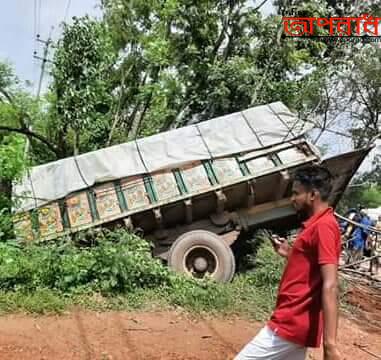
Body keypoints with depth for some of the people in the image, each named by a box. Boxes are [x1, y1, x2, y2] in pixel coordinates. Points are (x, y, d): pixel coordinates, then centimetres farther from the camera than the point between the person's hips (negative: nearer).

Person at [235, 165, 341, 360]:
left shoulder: (323, 226, -17)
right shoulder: (316, 224, 15)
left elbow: (330, 286, -24)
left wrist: (330, 343, -28)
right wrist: (289, 253, 11)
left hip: (291, 324, -10)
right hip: (296, 323, 10)